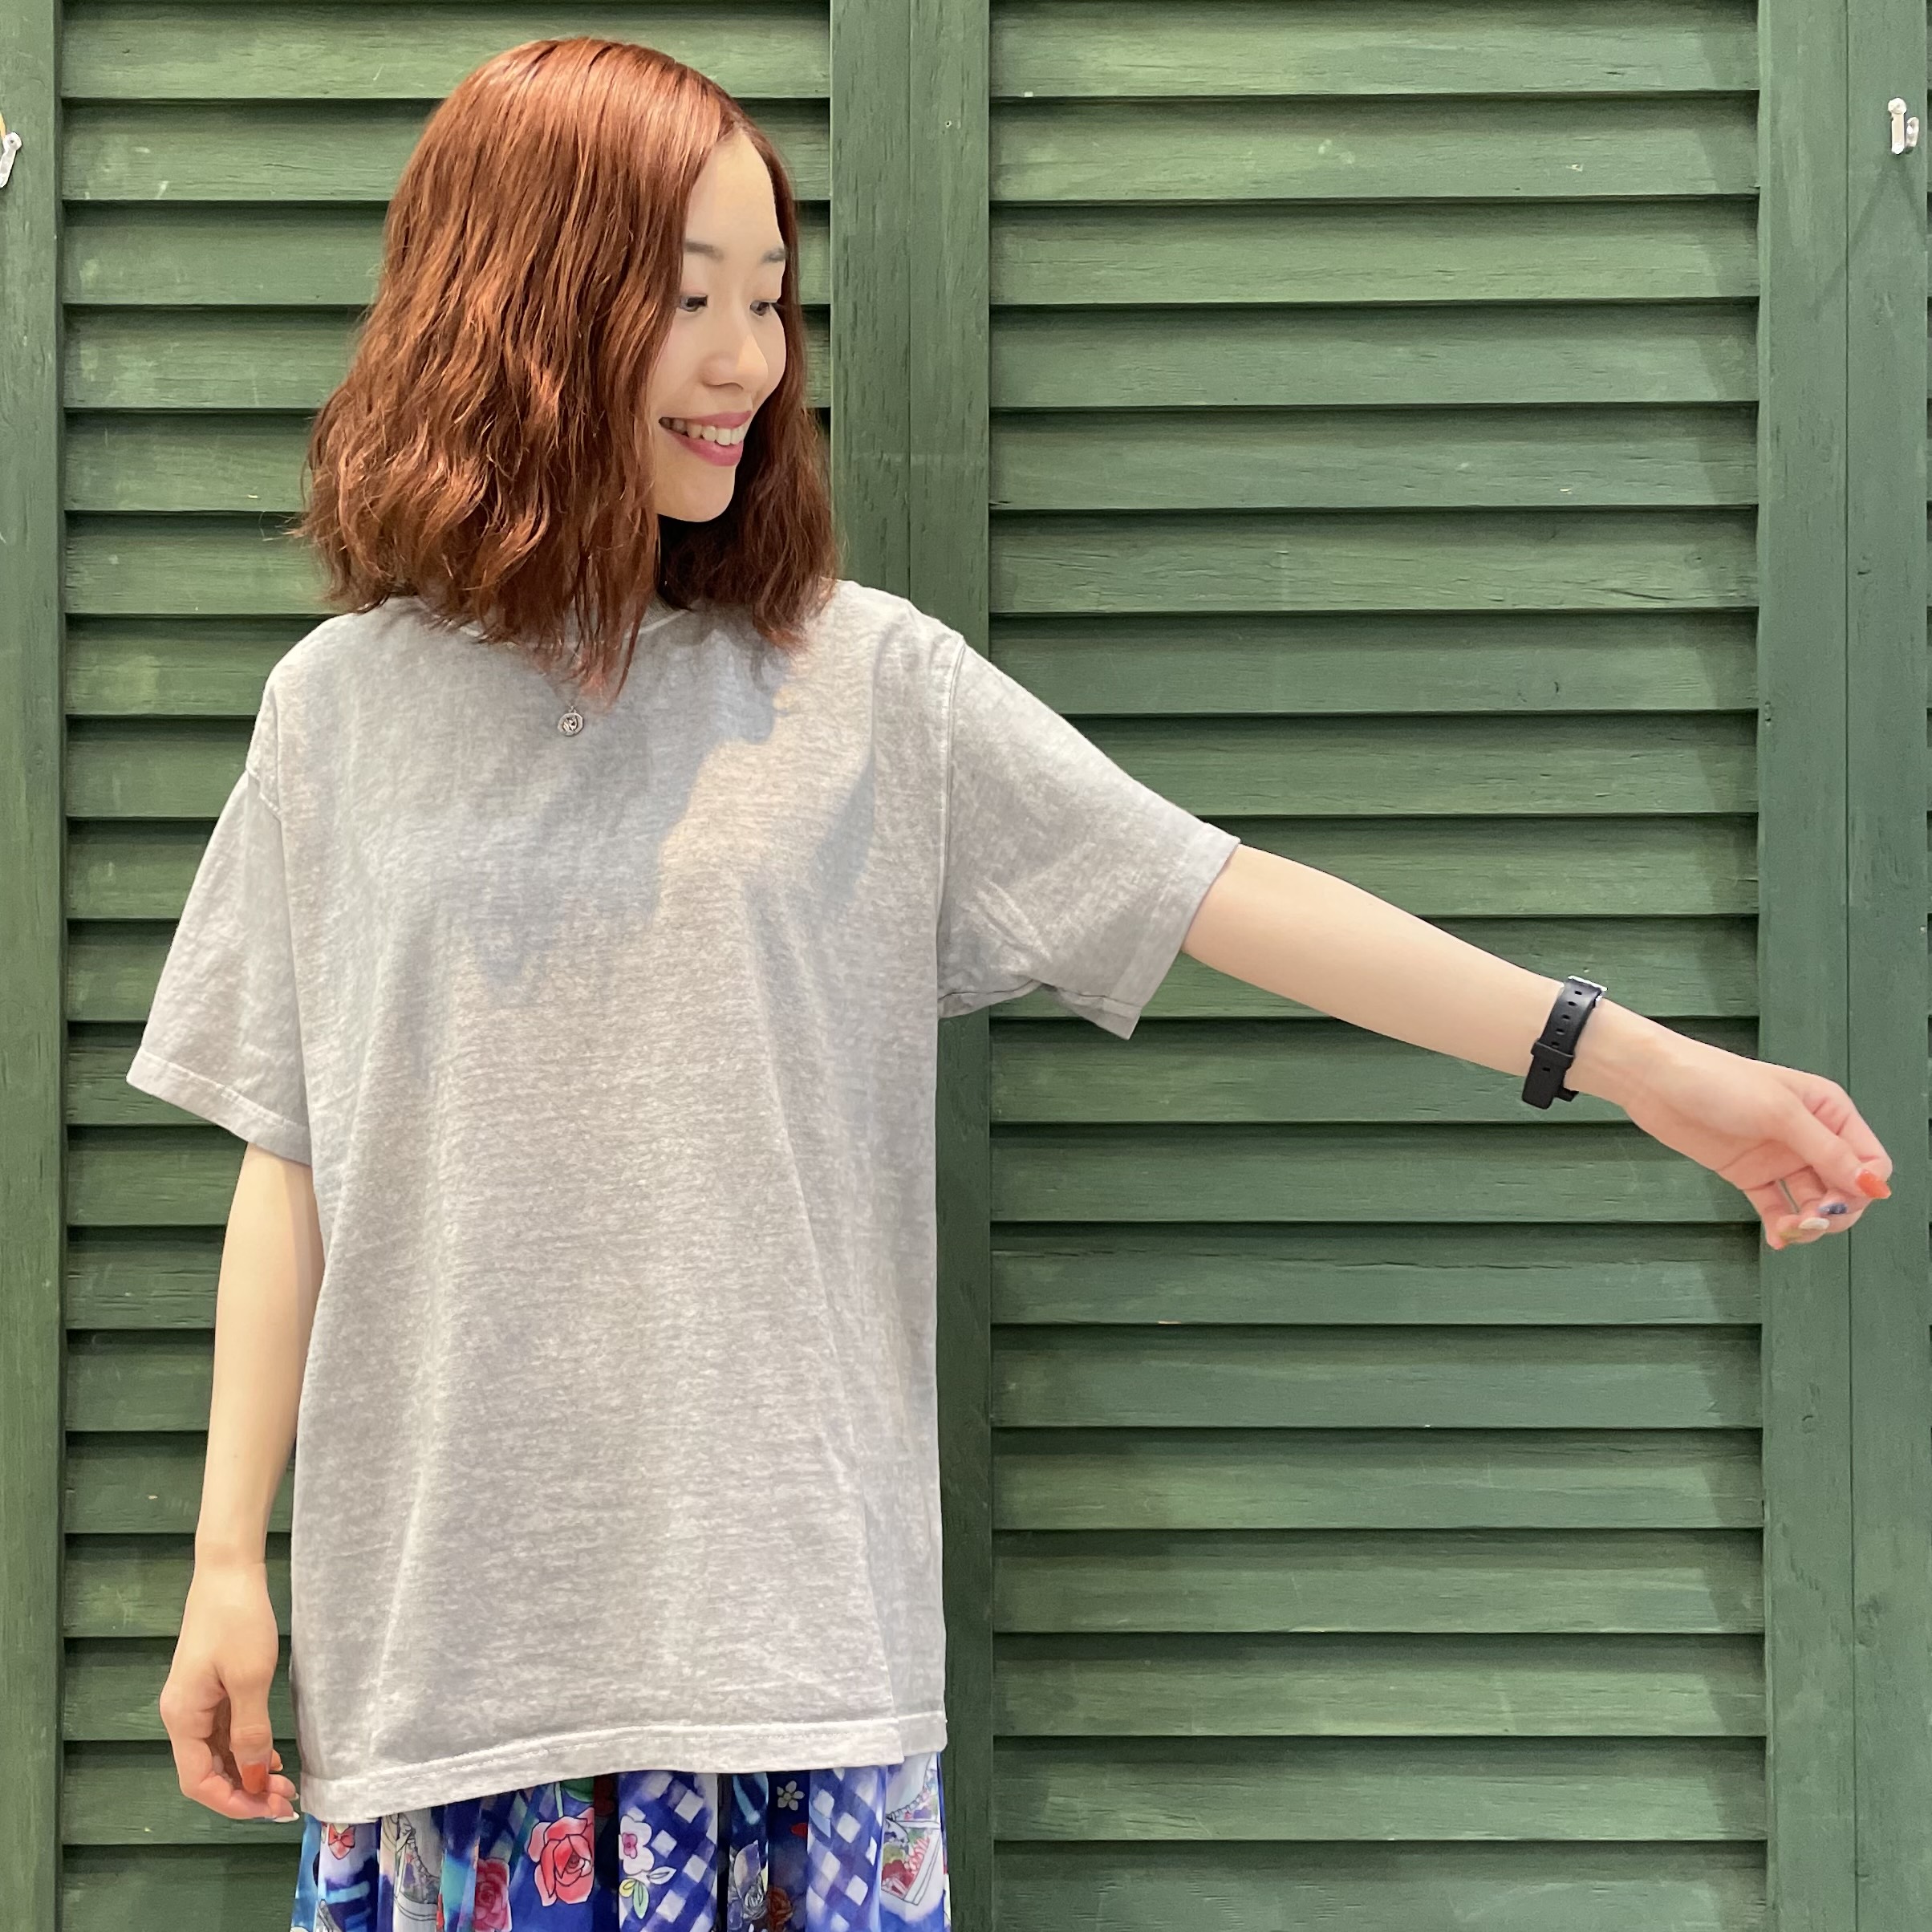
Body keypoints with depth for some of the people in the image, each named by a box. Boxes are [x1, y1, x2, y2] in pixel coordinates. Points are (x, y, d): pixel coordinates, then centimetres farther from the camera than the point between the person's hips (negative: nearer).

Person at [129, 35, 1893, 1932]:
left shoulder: (865, 680, 1)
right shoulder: (342, 707, 3)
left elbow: (1219, 893, -4)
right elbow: (289, 1162, 6)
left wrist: (1647, 1063, -9)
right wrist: (228, 1558, 4)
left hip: (781, 1616, 0)